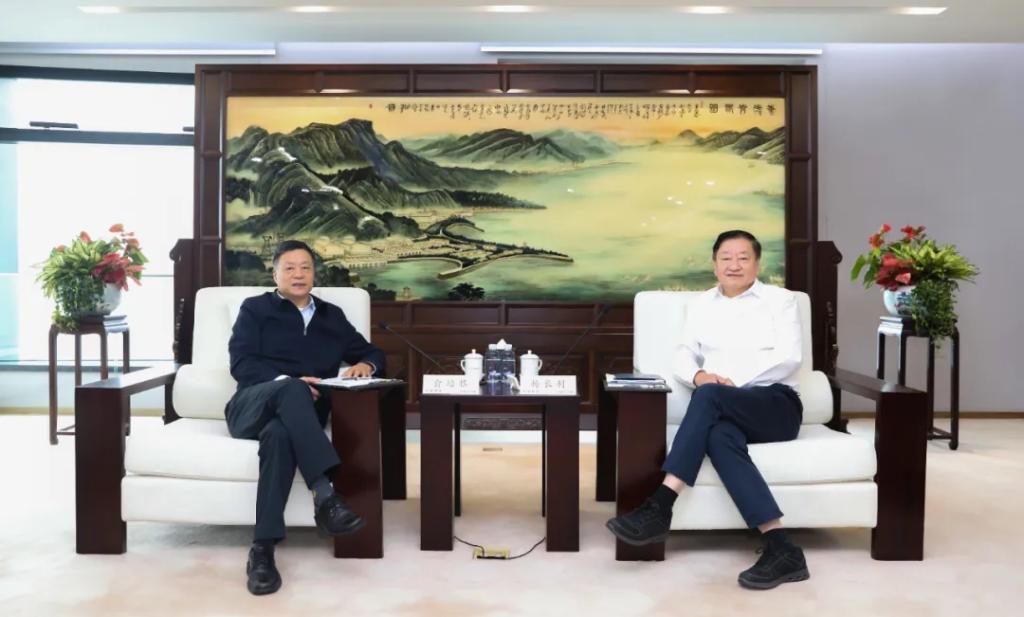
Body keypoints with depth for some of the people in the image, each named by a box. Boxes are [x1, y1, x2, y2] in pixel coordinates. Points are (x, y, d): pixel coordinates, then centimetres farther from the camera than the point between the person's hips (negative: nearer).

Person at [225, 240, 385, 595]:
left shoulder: (331, 316, 25)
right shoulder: (255, 309, 16)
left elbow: (372, 353, 27)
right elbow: (241, 363, 1)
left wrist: (365, 365, 0)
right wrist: (287, 381, -17)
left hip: (299, 414, 1)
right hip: (252, 406, -1)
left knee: (280, 433, -39)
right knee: (290, 389, -39)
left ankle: (263, 548, -41)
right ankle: (324, 496, -50)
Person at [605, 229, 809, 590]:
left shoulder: (780, 299, 12)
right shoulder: (700, 305, 23)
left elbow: (789, 359, -2)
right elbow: (682, 358, 14)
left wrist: (736, 383, -14)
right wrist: (698, 374, -11)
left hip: (775, 404, -2)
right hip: (723, 411, 3)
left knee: (709, 396, -35)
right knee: (718, 436, -37)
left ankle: (660, 508, -37)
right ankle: (781, 549, -41)